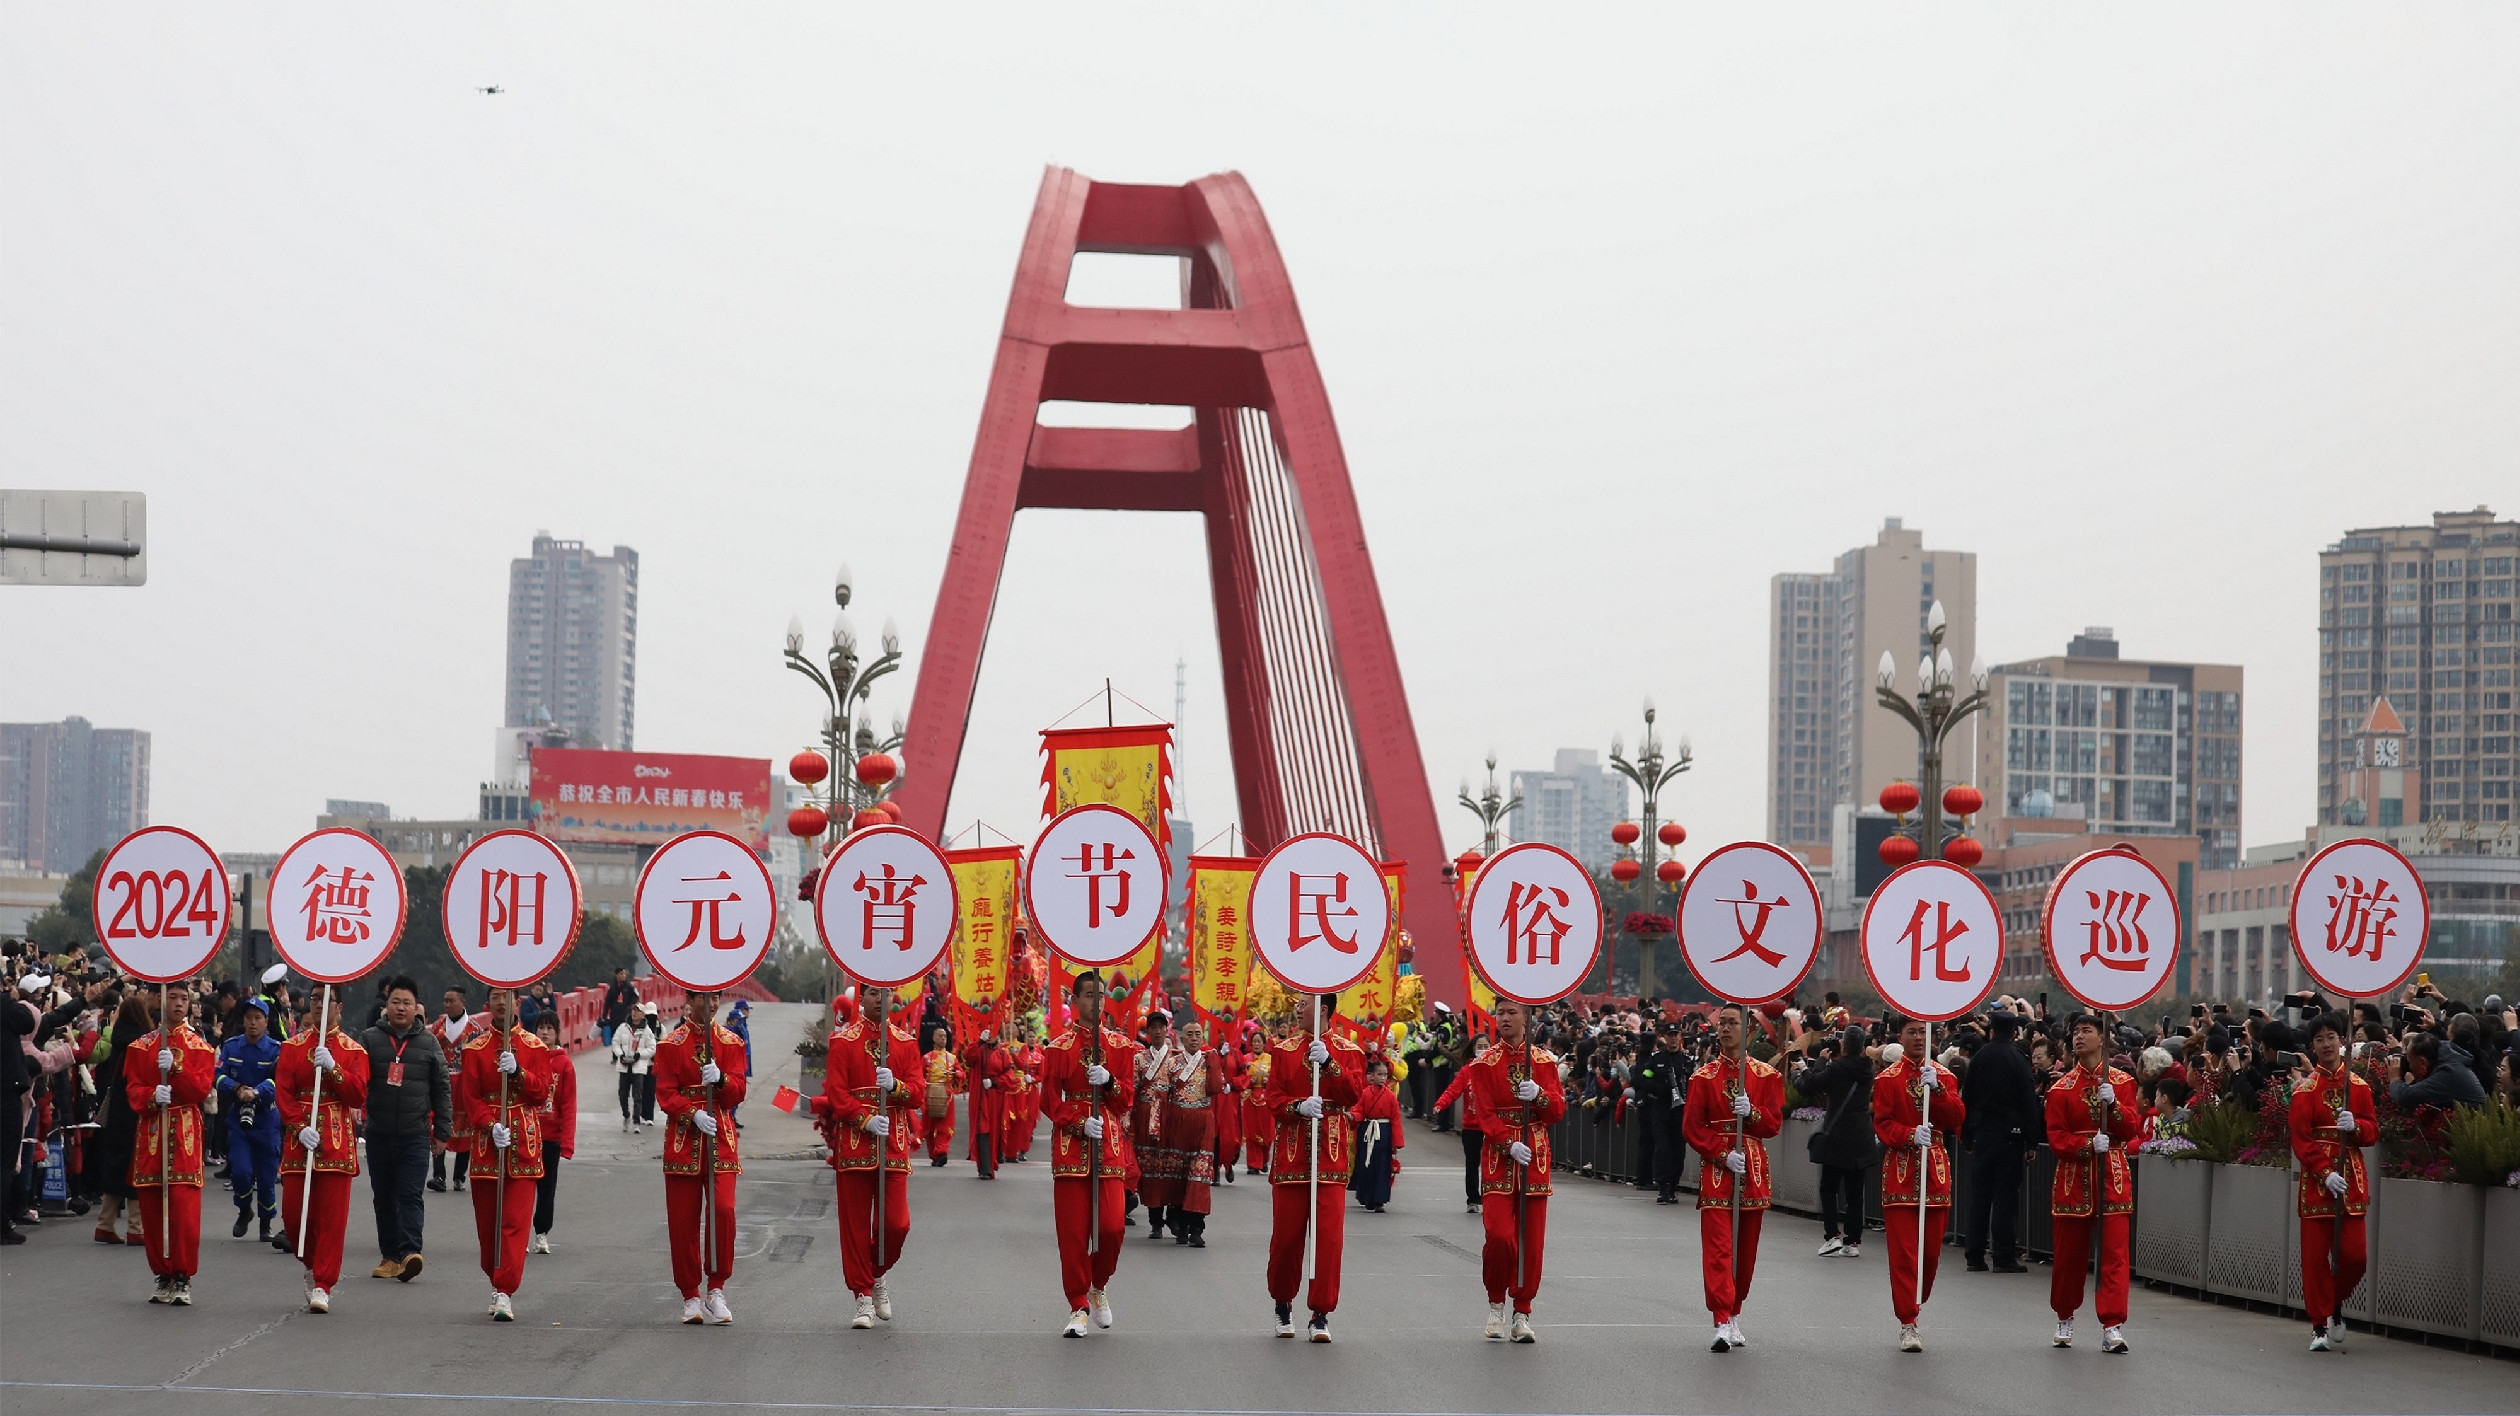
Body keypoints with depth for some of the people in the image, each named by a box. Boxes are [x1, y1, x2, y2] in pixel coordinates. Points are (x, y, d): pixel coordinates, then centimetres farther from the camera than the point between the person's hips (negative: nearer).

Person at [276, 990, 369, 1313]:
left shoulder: (353, 1050, 5)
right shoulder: (292, 1046, 8)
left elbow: (359, 1095, -5)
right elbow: (284, 1092, 1)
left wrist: (332, 1068, -17)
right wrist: (299, 1128, -12)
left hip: (337, 1140, -1)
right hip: (300, 1138, 2)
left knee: (332, 1216, -5)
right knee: (294, 1211, 1)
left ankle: (322, 1286, -1)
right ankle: (313, 1266, 26)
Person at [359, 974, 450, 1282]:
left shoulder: (428, 1042, 7)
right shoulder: (369, 1040, 5)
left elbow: (443, 1089, 9)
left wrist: (442, 1132, 5)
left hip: (416, 1136, -2)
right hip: (378, 1134, 2)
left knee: (410, 1196, -10)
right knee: (384, 1197, 8)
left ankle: (409, 1252, -18)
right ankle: (389, 1255, 15)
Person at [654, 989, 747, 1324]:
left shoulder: (731, 1042, 8)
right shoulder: (671, 1044, 4)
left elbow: (737, 1093, 2)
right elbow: (666, 1094, -2)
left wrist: (720, 1079, -20)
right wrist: (694, 1115, -18)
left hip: (721, 1137, 0)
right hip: (683, 1138, 0)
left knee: (724, 1209, -16)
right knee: (683, 1221, 1)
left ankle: (716, 1291, -5)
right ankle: (691, 1298, 11)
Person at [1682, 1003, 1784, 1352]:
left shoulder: (1766, 1075, 5)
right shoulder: (1704, 1077, 3)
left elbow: (1774, 1123, 3)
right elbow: (1692, 1127, -1)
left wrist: (1751, 1112, -17)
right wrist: (1723, 1155, -13)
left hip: (1754, 1169, 2)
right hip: (1716, 1167, -2)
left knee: (1747, 1248, 9)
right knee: (1718, 1247, -11)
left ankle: (1735, 1315, 24)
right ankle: (1722, 1324, -17)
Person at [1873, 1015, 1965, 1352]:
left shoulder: (1944, 1076, 9)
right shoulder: (1887, 1078, 0)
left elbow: (1956, 1117, -3)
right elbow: (1882, 1123, -6)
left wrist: (1936, 1089, -17)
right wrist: (1910, 1134, -23)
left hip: (1936, 1170, 3)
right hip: (1900, 1169, -3)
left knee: (1932, 1248, 6)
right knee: (1903, 1252, -6)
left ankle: (1913, 1305, 25)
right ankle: (1908, 1324, -4)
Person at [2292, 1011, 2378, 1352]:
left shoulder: (2359, 1086, 7)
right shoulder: (2305, 1088, -1)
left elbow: (2373, 1132, 7)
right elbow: (2301, 1139, -5)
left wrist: (2355, 1126, -15)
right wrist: (2326, 1173, -16)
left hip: (2351, 1177, 2)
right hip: (2315, 1179, -2)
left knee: (2354, 1254, -4)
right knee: (2316, 1254, -1)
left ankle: (2336, 1304, 23)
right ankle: (2320, 1325, 6)